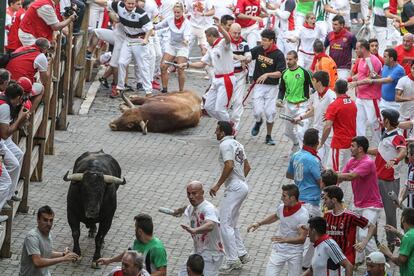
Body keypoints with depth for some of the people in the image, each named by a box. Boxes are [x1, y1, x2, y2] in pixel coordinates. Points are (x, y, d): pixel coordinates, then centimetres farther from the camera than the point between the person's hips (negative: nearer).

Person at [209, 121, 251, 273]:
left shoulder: (225, 144, -12)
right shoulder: (237, 144, 18)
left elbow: (229, 166, -24)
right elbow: (247, 166, 22)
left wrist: (218, 185, -19)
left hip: (234, 188, -10)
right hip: (242, 186, 10)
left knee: (225, 224, -8)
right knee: (232, 223, 19)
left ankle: (232, 260, -8)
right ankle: (242, 254, 19)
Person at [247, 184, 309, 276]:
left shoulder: (303, 214, -22)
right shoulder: (281, 207, -5)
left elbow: (302, 238, -26)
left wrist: (285, 240, -40)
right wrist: (259, 223, 13)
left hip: (295, 253, -4)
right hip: (278, 250, 4)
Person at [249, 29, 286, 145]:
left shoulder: (278, 55, -10)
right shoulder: (258, 50, -2)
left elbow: (280, 73, -14)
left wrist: (267, 75, -28)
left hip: (271, 87, -2)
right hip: (258, 85, 2)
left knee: (270, 112, 1)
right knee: (258, 111, -8)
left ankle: (268, 137, 18)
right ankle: (258, 122, 29)